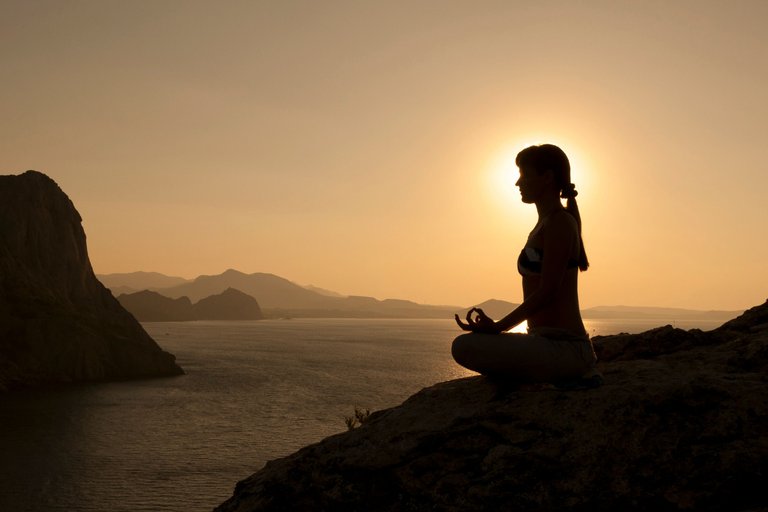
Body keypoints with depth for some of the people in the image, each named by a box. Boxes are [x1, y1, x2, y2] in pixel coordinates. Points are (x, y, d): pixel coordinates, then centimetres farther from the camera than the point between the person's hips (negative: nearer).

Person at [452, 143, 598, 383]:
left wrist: (497, 327, -19)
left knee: (464, 347, -26)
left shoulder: (560, 222, -11)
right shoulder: (547, 224, 19)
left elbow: (546, 293, -18)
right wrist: (496, 328, 12)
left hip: (564, 349, -11)